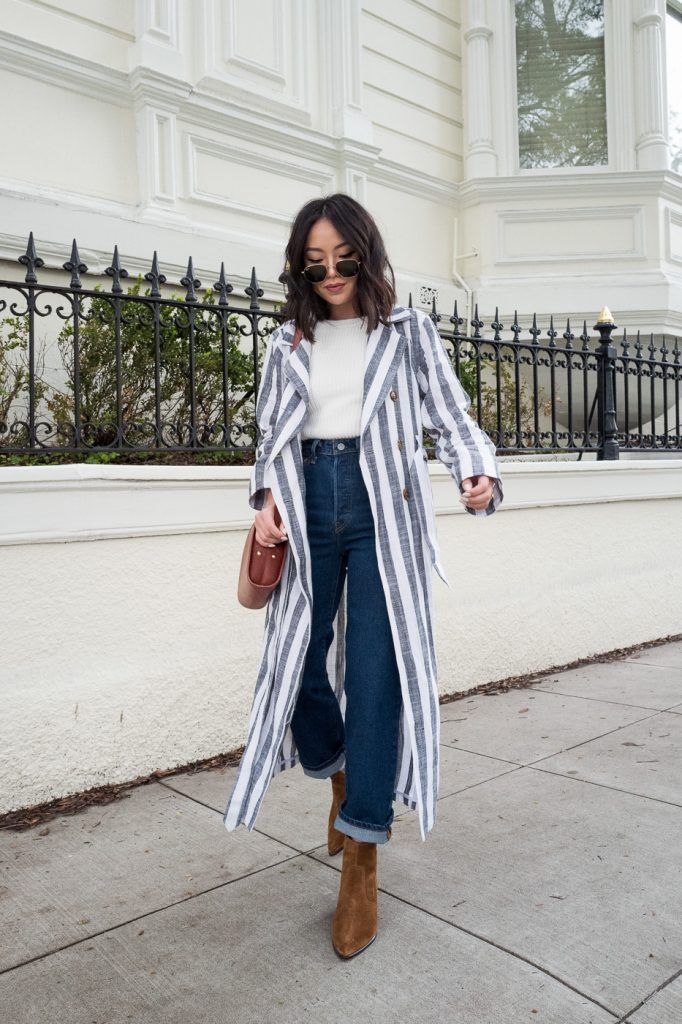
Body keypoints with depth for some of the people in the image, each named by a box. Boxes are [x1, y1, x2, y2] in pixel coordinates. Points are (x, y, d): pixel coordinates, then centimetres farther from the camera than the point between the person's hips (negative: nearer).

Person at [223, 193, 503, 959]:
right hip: (308, 510, 3)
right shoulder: (287, 345, 14)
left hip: (383, 510, -2)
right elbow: (269, 436, 14)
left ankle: (361, 863, 5)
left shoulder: (407, 331, 9)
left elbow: (450, 416, 5)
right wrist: (267, 499, -5)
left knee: (377, 675, -7)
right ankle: (339, 779, 36)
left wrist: (478, 474, -15)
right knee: (300, 663, 3)